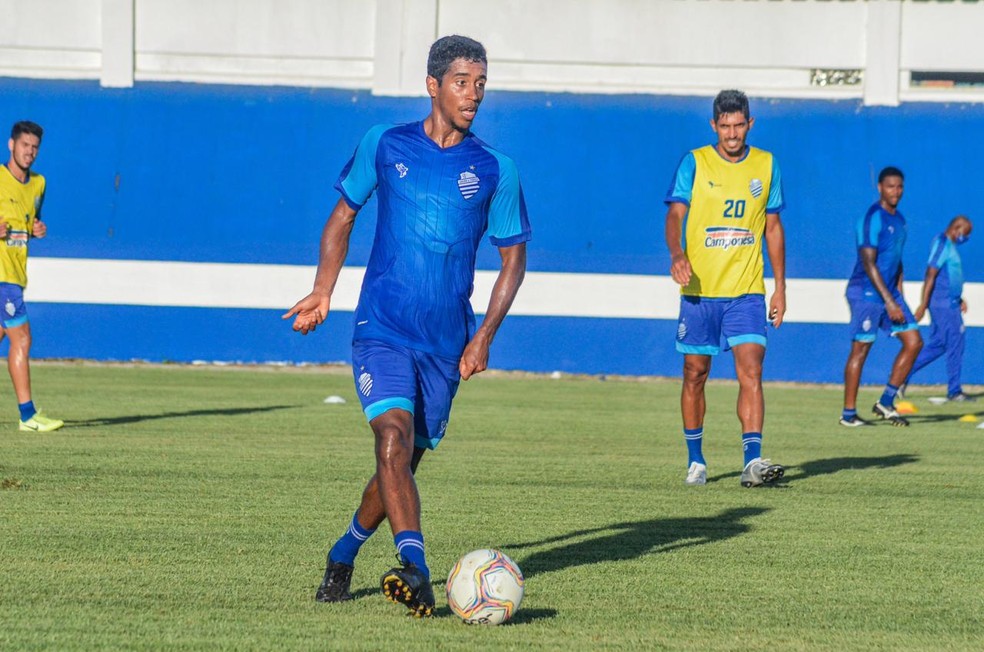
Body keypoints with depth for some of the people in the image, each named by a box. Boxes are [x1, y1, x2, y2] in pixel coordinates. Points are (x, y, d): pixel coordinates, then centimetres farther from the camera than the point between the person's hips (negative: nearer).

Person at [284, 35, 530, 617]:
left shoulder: (496, 171, 2)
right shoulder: (384, 145, 2)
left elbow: (513, 258, 9)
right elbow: (344, 215, 15)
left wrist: (485, 336, -2)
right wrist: (324, 290, 2)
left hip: (447, 344, 2)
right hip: (382, 329, -2)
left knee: (404, 461, 10)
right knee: (394, 437, -23)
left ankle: (345, 552, 35)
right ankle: (416, 569, -33)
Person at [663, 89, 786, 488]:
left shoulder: (765, 165, 8)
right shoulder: (694, 163, 0)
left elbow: (773, 227, 14)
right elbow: (675, 214, -8)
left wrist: (780, 287, 10)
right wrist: (677, 254, -29)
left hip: (747, 291, 1)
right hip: (699, 290, -1)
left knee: (751, 371, -13)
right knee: (695, 374, 7)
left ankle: (753, 461, -21)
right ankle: (695, 461, 21)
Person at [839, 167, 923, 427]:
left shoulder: (899, 219, 14)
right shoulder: (872, 218, -14)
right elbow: (869, 263, -19)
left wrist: (899, 296, 17)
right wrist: (889, 302, -21)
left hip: (889, 292, 9)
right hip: (866, 292, -9)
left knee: (914, 341, 2)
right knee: (861, 349, -5)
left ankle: (886, 403, 7)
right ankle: (849, 413, 1)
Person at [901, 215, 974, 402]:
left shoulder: (949, 245, 17)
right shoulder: (941, 243, -14)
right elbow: (931, 274, -20)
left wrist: (959, 298, 24)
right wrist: (923, 304, -23)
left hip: (949, 304, 10)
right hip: (944, 305, -10)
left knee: (938, 345, 11)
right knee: (955, 344, -4)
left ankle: (903, 376, 11)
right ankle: (954, 391, 2)